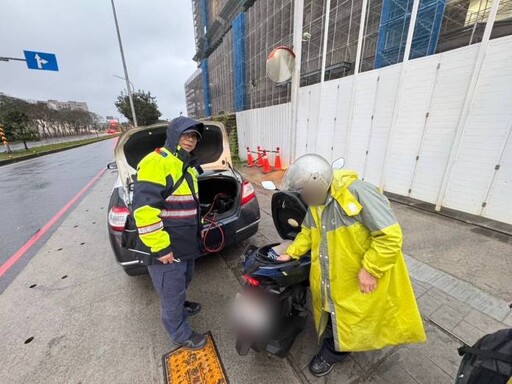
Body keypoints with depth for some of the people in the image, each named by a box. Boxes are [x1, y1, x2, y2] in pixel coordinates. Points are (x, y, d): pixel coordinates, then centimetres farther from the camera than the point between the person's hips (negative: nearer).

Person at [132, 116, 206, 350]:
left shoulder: (187, 166, 11)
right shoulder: (155, 163, -20)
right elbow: (144, 210, -26)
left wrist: (197, 228, 24)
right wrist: (160, 247, -23)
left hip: (186, 242, 9)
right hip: (168, 247, -9)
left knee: (183, 282, 30)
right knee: (172, 293, 12)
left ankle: (181, 306, 58)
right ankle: (180, 335, 36)